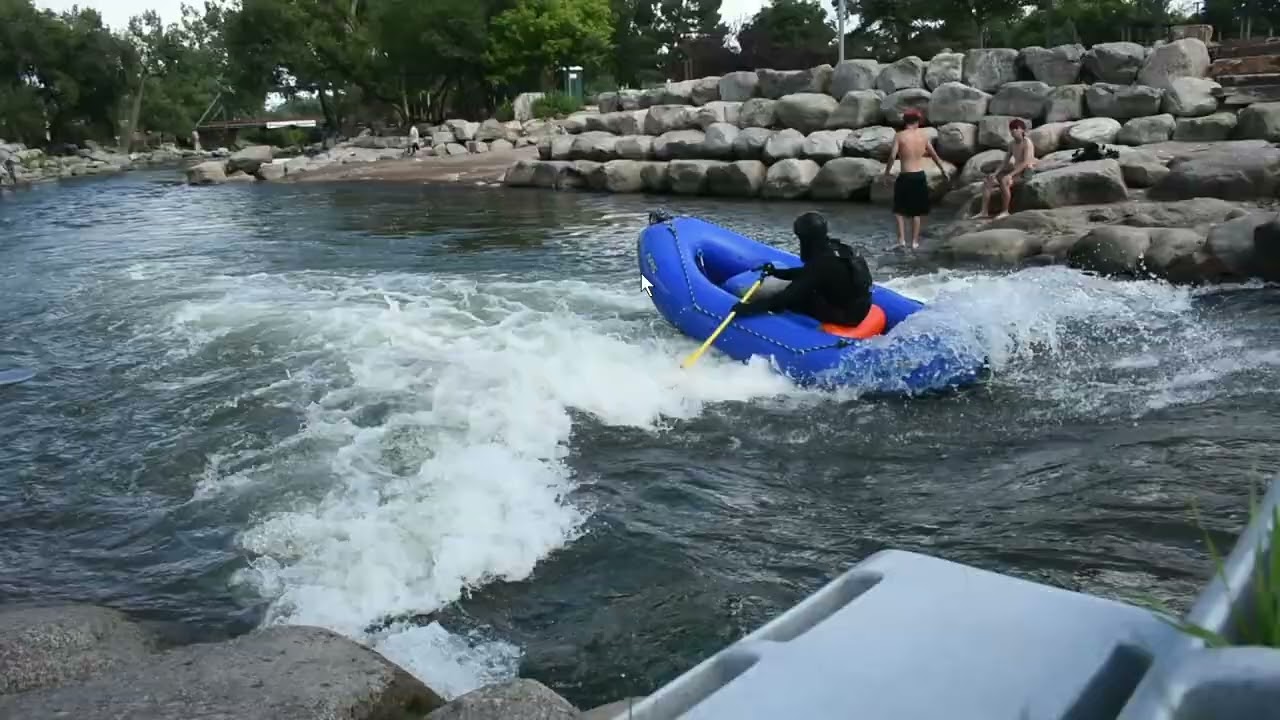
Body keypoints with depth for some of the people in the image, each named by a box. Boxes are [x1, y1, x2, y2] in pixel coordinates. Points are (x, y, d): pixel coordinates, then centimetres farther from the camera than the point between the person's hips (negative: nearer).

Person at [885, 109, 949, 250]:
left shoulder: (899, 136, -7)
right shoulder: (923, 135, 3)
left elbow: (892, 156, -15)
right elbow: (934, 155, 11)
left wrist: (886, 173, -3)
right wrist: (943, 170, 23)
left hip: (905, 177, -3)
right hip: (920, 176, 3)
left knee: (900, 210, 10)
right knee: (917, 211, 13)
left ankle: (901, 239, -1)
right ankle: (914, 241, 15)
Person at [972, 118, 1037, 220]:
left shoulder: (1027, 142, -13)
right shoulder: (1012, 144, 12)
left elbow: (1025, 163, -23)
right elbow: (1005, 162, 13)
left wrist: (1010, 175, -28)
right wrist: (996, 173, -5)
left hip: (1025, 173, -8)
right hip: (1016, 173, 8)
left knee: (1003, 182, -36)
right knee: (987, 182, -7)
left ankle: (1005, 211, -25)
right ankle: (983, 211, -13)